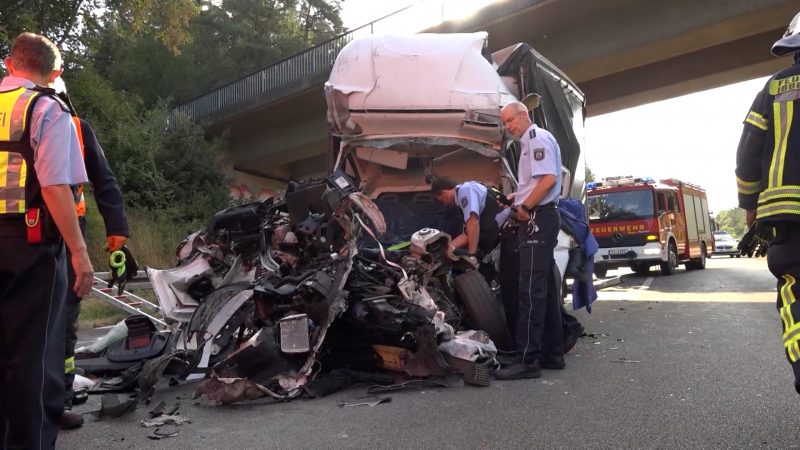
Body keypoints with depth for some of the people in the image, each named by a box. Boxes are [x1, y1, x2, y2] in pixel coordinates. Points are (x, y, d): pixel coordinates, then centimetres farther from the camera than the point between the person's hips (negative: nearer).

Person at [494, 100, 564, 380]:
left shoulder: (538, 138, -8)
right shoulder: (529, 143, 23)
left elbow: (549, 179, -21)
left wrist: (525, 207, -15)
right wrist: (518, 197, 16)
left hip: (538, 219, -11)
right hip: (538, 219, 11)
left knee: (531, 289, -12)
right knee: (545, 288, 12)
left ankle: (527, 360, -11)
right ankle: (552, 352, 19)